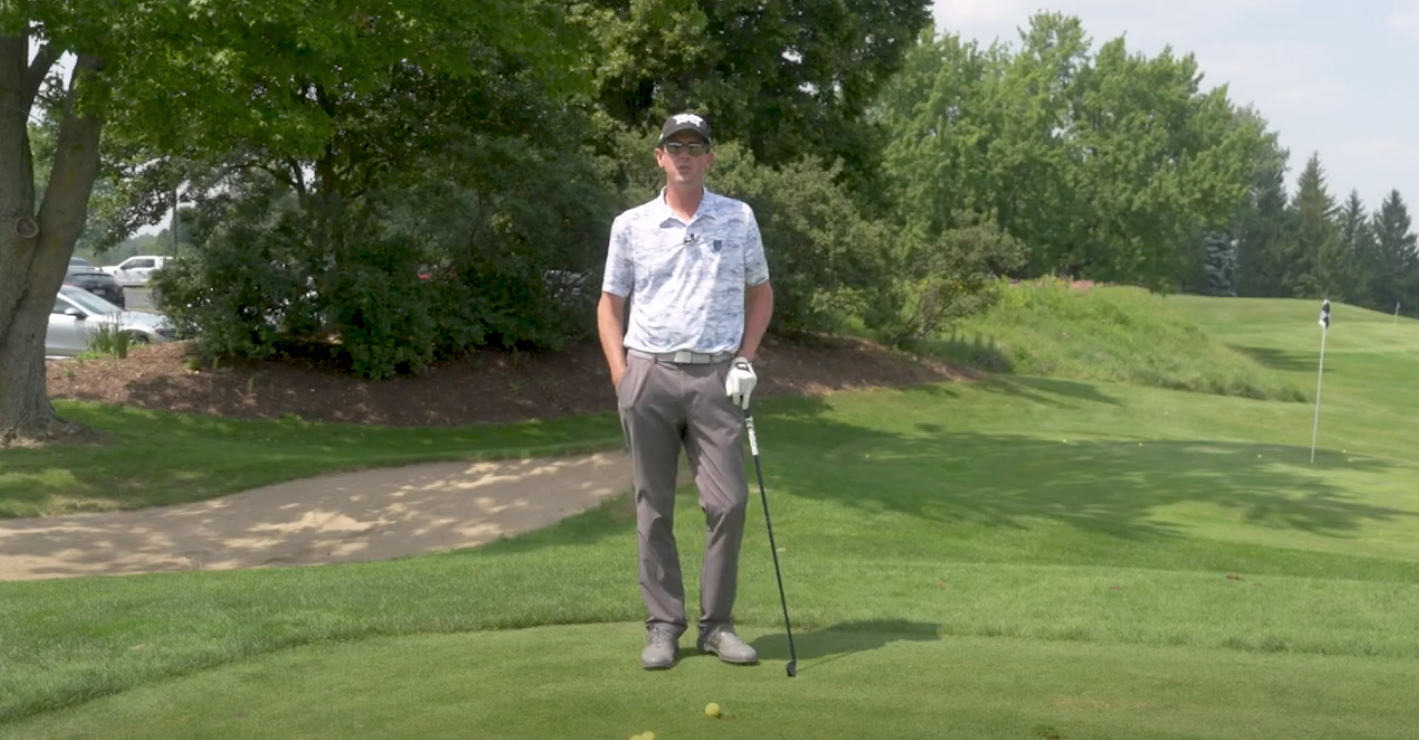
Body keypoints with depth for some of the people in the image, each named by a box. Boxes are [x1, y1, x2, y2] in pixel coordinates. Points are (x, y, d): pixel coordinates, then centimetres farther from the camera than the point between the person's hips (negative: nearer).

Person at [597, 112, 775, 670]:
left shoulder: (739, 219, 7)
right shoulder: (631, 225, 6)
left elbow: (760, 292, 16)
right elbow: (610, 304, 11)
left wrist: (745, 359, 3)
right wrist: (621, 374, 0)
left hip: (715, 376, 0)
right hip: (649, 374, 0)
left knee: (728, 502, -5)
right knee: (654, 509, 3)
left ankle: (716, 623, 8)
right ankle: (664, 624, 12)